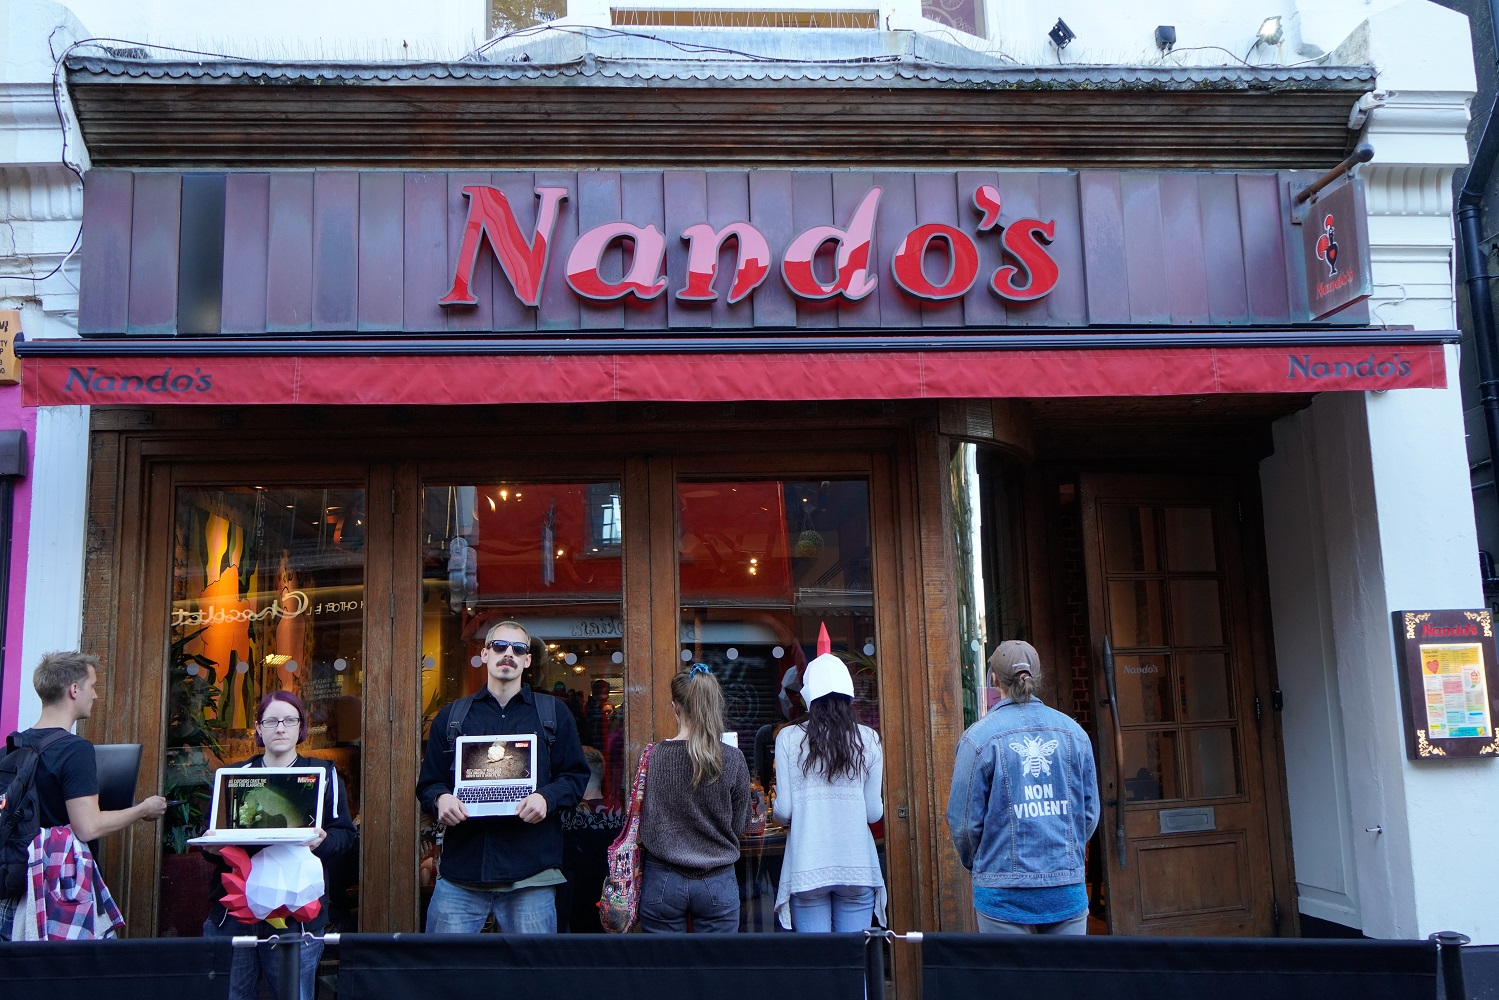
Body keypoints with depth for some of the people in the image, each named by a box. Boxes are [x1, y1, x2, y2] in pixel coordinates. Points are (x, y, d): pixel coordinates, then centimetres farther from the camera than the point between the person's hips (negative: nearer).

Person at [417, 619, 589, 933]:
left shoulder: (554, 715, 11)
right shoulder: (451, 716, 14)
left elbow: (576, 776, 7)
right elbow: (428, 783, 14)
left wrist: (547, 797, -13)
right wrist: (441, 799, -9)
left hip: (531, 872, -1)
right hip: (460, 872, 1)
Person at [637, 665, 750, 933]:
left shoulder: (652, 758, -10)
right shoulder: (733, 761, -9)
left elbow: (642, 824, -1)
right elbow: (740, 824, 1)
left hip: (663, 882, 0)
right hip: (717, 885, 0)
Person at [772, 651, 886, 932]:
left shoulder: (788, 738, -3)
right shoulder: (868, 739, 1)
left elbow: (783, 811, -4)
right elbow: (874, 813, 2)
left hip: (808, 868, -1)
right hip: (857, 866, 1)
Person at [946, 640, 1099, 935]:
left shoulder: (979, 737, -7)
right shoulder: (1074, 732, 4)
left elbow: (964, 820, -4)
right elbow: (1090, 813, 10)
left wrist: (975, 864, 14)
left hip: (1004, 893, -3)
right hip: (1068, 889, 3)